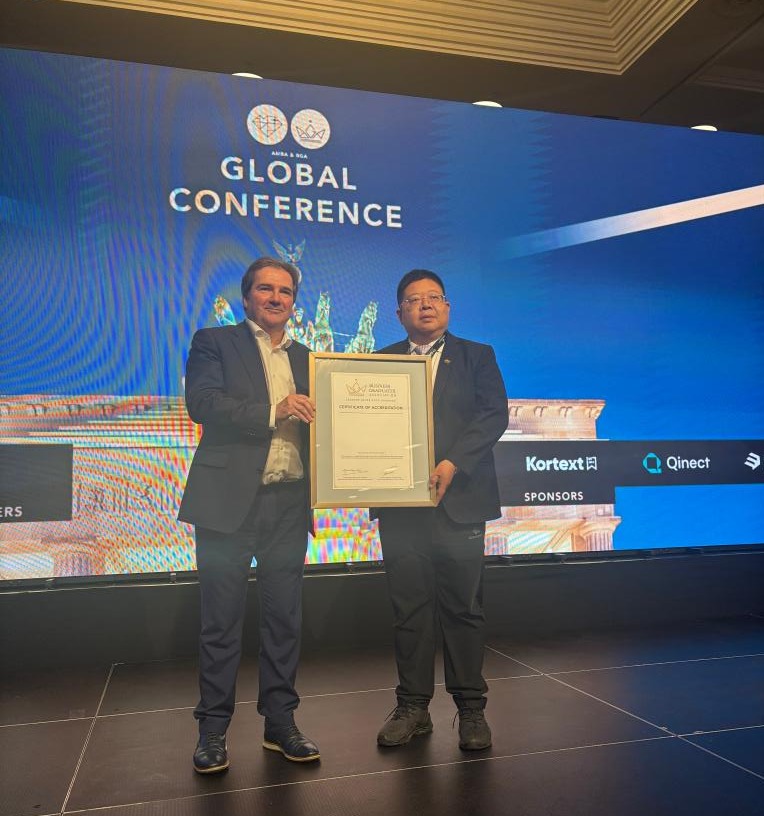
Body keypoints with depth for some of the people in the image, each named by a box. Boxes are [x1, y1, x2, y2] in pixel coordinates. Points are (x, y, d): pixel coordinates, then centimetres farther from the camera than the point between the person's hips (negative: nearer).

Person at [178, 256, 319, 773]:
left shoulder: (305, 358, 18)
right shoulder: (214, 343, 4)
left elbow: (313, 422, 17)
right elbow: (202, 403, -11)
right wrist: (271, 412, -19)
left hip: (289, 503, 4)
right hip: (230, 500, -4)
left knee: (285, 618, 10)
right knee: (222, 621, 4)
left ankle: (280, 721, 23)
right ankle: (214, 728, 18)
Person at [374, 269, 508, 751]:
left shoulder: (476, 357, 8)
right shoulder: (382, 361, 13)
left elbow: (495, 414, -4)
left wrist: (453, 463, -16)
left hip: (459, 500, -1)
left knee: (463, 608, 4)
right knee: (409, 609, 8)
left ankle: (471, 709, 17)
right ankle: (413, 707, 20)